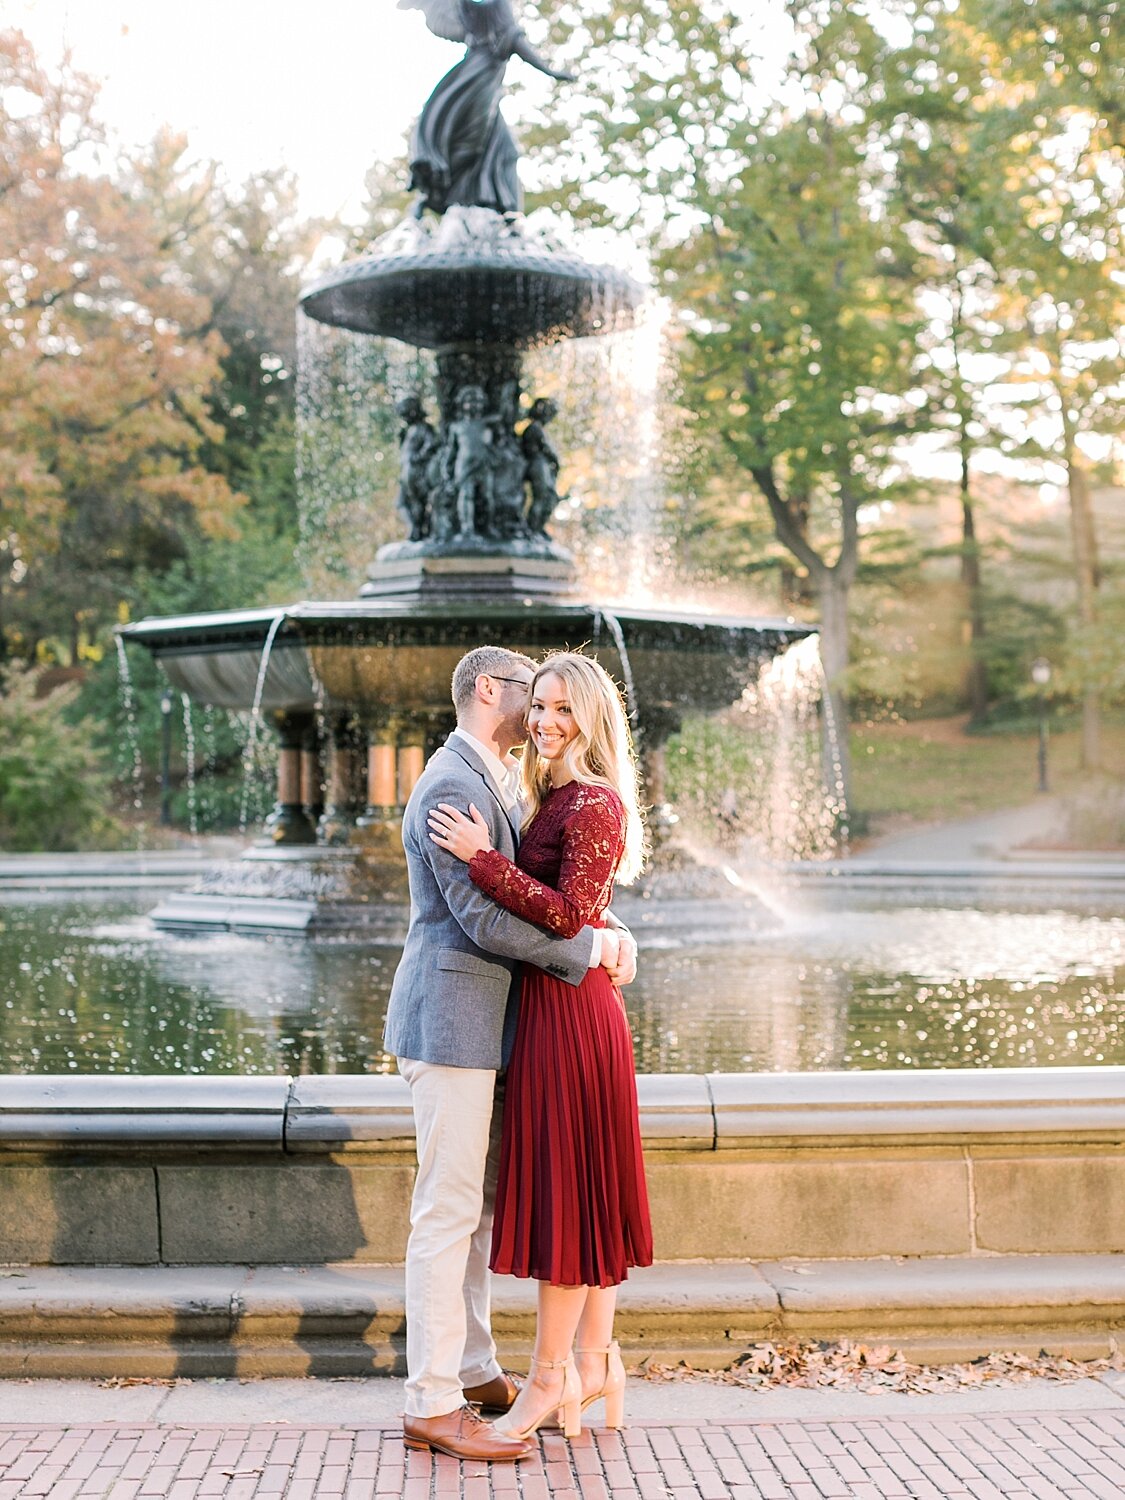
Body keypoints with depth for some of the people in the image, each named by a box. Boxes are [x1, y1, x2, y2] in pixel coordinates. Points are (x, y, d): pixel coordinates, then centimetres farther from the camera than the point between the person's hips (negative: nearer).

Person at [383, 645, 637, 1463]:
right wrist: (593, 945, -14)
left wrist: (611, 937, -2)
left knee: (479, 1202, 16)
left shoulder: (498, 782, 17)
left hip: (481, 1020, 10)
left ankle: (474, 1371, 27)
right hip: (452, 1018, -10)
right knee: (447, 1208, -6)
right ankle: (433, 1405, 1)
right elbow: (484, 917, -22)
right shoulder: (452, 786, -16)